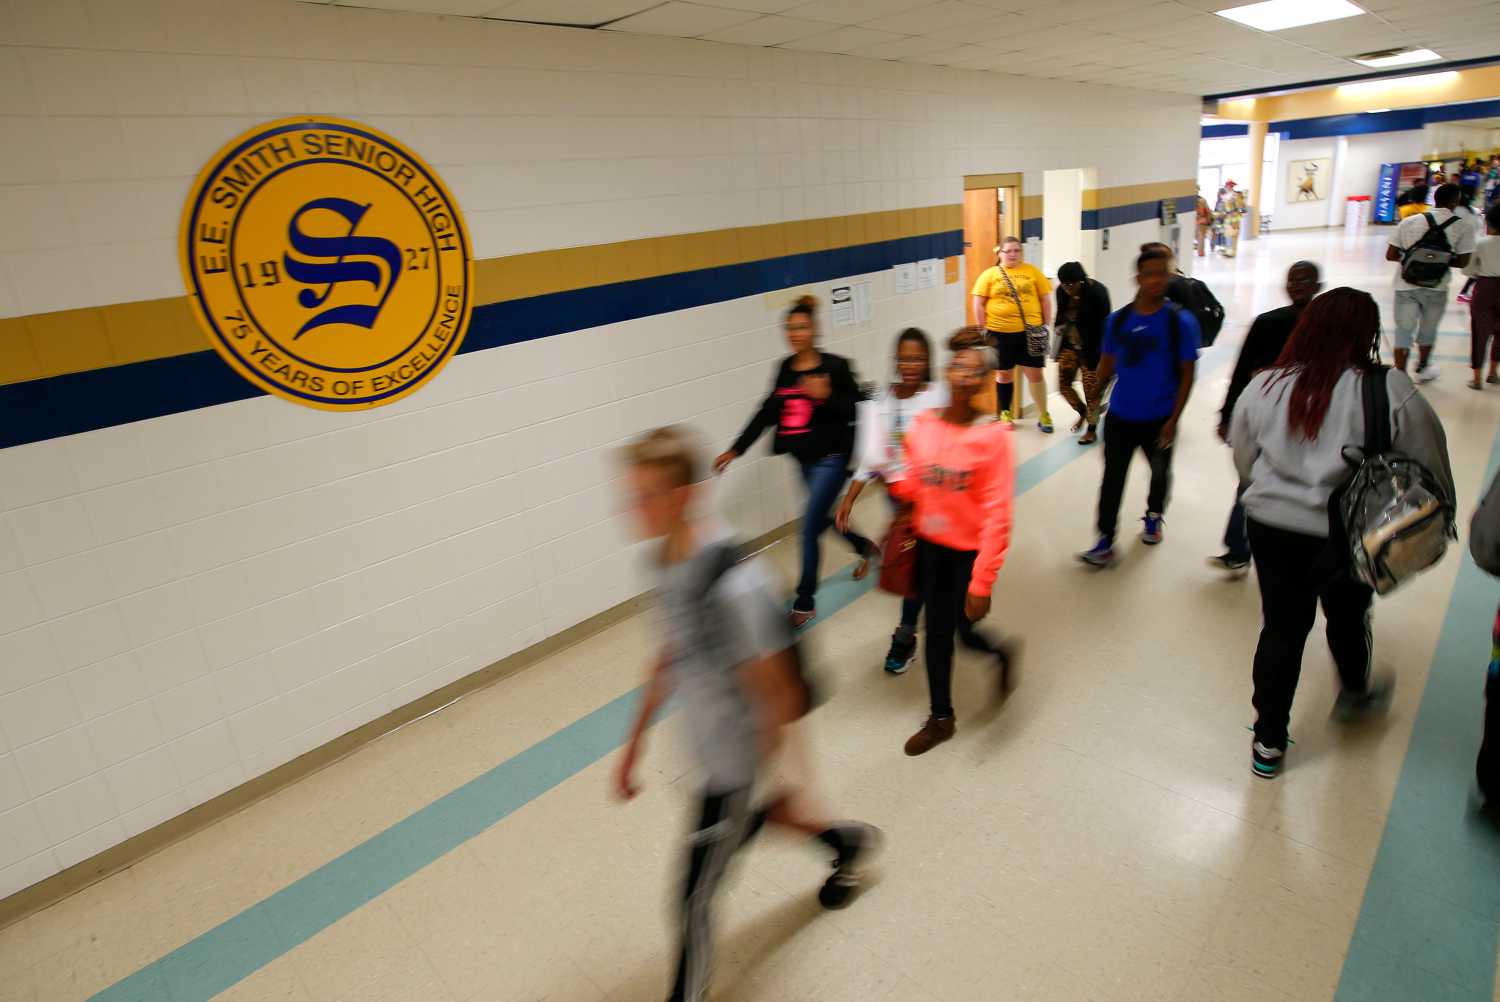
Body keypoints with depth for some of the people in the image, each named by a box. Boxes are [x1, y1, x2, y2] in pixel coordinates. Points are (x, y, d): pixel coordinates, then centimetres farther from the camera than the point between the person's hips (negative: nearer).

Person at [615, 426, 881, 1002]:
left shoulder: (732, 584, -33)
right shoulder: (665, 562, -7)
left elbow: (778, 693, -24)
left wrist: (782, 782, -14)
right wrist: (636, 740, 11)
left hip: (736, 761, -8)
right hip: (703, 749, 8)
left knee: (695, 897, 7)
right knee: (741, 829, 32)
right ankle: (848, 840, 56)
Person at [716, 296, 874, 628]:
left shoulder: (834, 366, -12)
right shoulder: (785, 369, 3)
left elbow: (857, 408, -10)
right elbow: (767, 412, 7)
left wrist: (827, 396, -26)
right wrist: (736, 449, 4)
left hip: (830, 459, -6)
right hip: (804, 459, 6)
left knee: (809, 528, -6)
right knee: (822, 518, 21)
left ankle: (805, 602, 9)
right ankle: (865, 546, 51)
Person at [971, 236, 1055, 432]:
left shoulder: (1032, 271, 4)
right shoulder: (989, 275, 1)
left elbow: (1045, 300, 7)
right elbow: (978, 304, 0)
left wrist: (1047, 326, 4)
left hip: (1030, 331, 0)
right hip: (1000, 333, 0)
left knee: (1035, 373, 5)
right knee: (1005, 374, 12)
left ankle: (1043, 415, 19)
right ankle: (1005, 414, 27)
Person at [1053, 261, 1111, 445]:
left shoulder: (1097, 292, -21)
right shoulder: (1061, 291, -5)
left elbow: (1103, 325, -18)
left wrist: (1097, 354, -19)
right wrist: (1059, 326, -10)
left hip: (1092, 348, -5)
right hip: (1070, 346, 6)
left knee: (1092, 388, 2)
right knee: (1063, 383, 7)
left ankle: (1092, 429, 17)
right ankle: (1082, 411, 35)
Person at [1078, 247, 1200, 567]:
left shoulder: (1181, 321, -10)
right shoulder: (1118, 319, -2)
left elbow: (1187, 374, -8)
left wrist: (1173, 419, -13)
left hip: (1158, 419, -1)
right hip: (1119, 417, 1)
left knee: (1160, 474, 20)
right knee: (1112, 479, -1)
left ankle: (1154, 517, 47)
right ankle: (1105, 543, 4)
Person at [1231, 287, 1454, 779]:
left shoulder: (1263, 387, -6)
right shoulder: (1390, 391, -14)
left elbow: (1244, 460, 6)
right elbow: (1430, 466, -4)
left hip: (1270, 525, 2)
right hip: (1350, 536, -1)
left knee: (1281, 628, 13)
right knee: (1348, 616, 25)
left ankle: (1268, 741, 21)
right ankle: (1355, 692, 55)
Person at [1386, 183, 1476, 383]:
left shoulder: (1409, 222, -1)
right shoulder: (1463, 227, -4)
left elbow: (1390, 255, -2)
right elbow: (1462, 261, -4)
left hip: (1406, 285, 0)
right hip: (1435, 287, 0)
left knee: (1404, 330, 8)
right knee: (1428, 330, 19)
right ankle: (1422, 369, 38)